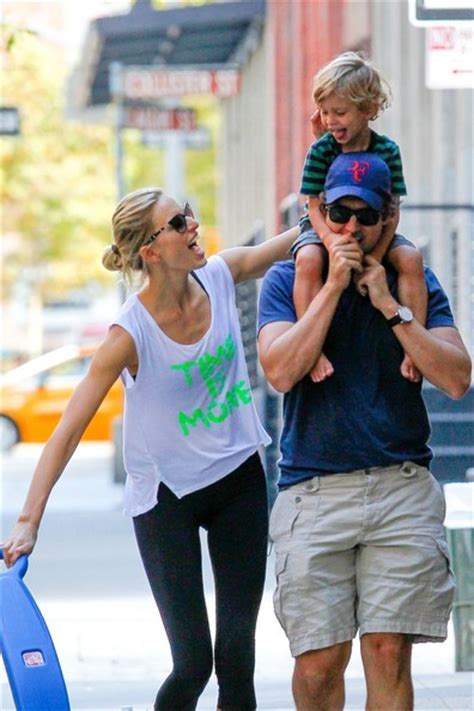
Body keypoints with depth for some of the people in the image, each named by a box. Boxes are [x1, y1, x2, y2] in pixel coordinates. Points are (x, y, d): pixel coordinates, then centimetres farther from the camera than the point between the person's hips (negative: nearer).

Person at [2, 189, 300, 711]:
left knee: (237, 657, 3)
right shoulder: (131, 334, -21)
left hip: (239, 477, 4)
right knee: (192, 664, -8)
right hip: (166, 496, -4)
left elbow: (301, 236, 9)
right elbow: (68, 430, -21)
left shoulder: (219, 276, -7)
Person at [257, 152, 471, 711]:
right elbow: (281, 371, -9)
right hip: (313, 491, -1)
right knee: (319, 663, -5)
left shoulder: (415, 282, 11)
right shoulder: (288, 280, 8)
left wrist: (389, 306, -7)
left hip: (402, 490, 1)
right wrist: (333, 285, -10)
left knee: (389, 653, -7)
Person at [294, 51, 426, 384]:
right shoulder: (321, 150, -12)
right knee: (308, 260, -34)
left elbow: (393, 212, -11)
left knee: (411, 258, -25)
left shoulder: (387, 151, -11)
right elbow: (314, 208, -14)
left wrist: (373, 259, -23)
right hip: (325, 230, -1)